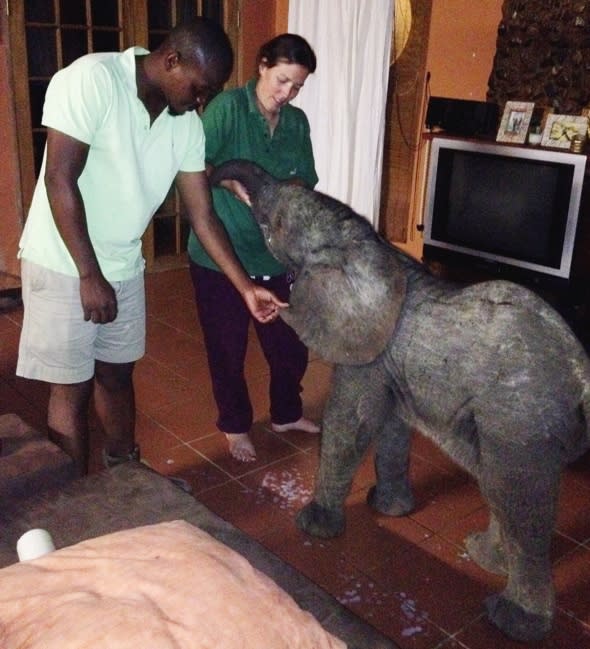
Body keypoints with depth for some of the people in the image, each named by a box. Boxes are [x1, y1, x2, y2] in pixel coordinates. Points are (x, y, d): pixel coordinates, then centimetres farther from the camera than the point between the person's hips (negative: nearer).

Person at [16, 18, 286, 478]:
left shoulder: (187, 126, -2)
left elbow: (203, 215, 1)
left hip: (125, 267, 6)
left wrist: (247, 287, -4)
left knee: (118, 372, 18)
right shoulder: (92, 79, -20)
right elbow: (60, 180, -22)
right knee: (73, 388, 3)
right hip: (64, 266, -6)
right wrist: (90, 276, -21)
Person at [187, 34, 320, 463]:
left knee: (290, 341, 12)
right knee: (228, 347, 8)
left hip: (273, 253, 5)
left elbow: (306, 178, 6)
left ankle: (286, 413, 36)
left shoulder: (297, 121, 6)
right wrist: (231, 182, -31)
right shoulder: (227, 107, -10)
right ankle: (235, 425, 29)